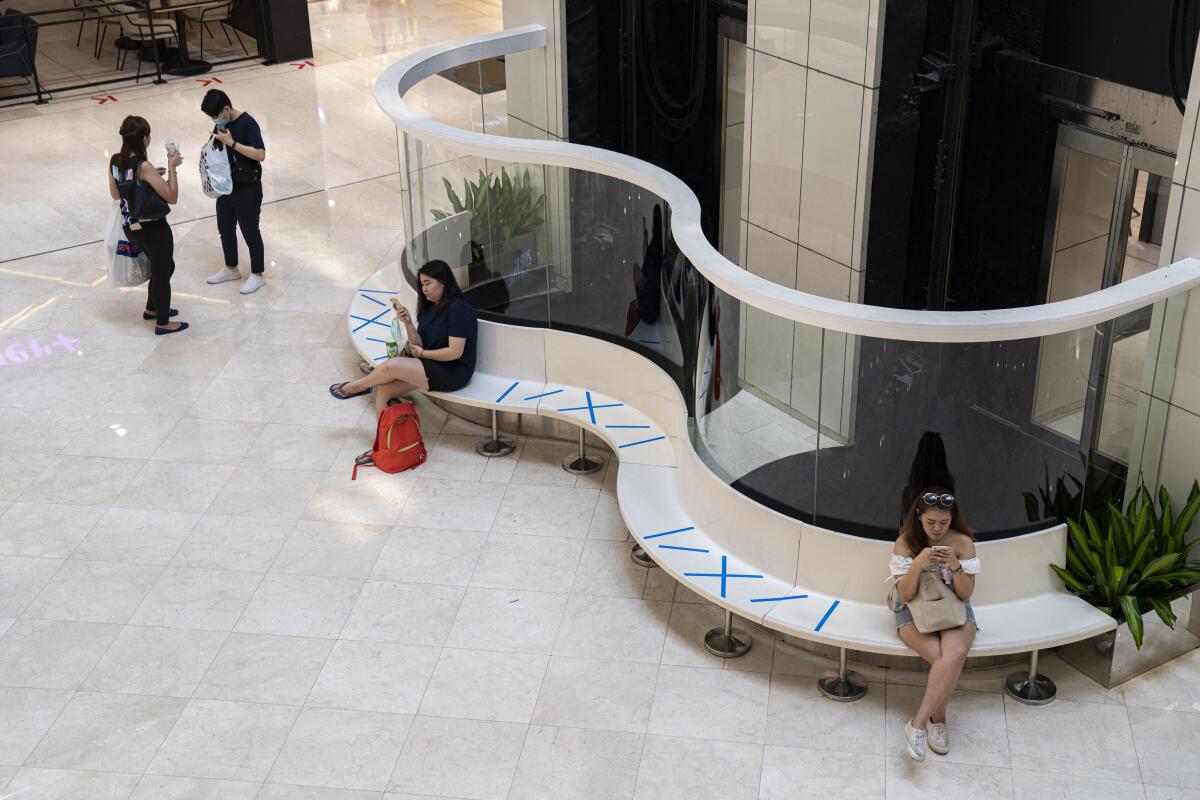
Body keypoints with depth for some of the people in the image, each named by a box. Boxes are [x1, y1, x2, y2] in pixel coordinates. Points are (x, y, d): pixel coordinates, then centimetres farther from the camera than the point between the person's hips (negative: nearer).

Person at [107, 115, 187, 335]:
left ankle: (152, 308, 45)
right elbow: (172, 197, -22)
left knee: (164, 266, 28)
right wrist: (171, 168, -13)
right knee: (161, 272, 12)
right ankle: (162, 323, 27)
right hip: (153, 230, -8)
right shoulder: (143, 166, -24)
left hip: (130, 228, 8)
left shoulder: (115, 161, -2)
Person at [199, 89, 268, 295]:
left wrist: (232, 142, -30)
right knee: (225, 228, 18)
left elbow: (260, 154, -28)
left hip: (247, 189, -8)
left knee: (250, 231, 4)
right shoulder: (222, 123, 2)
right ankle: (231, 269, 37)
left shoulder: (247, 124, -20)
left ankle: (257, 275, 18)